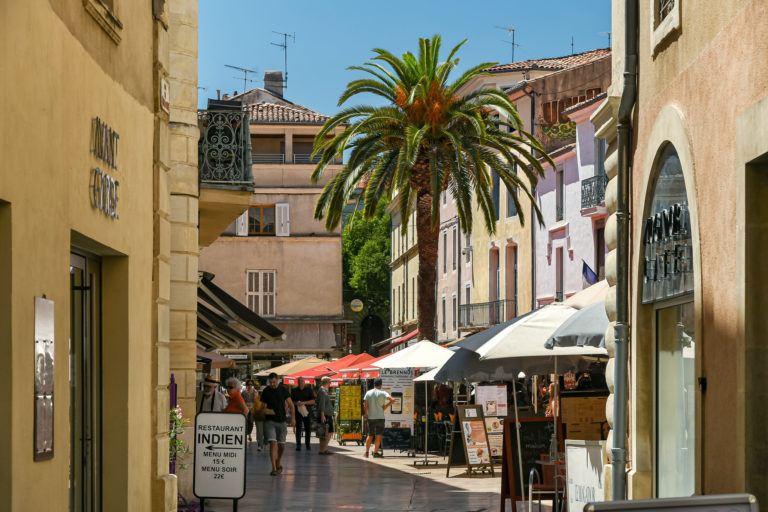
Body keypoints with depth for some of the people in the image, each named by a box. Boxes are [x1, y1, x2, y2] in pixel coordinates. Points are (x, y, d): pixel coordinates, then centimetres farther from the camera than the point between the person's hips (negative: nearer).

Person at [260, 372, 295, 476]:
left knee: (281, 445, 8)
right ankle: (274, 468, -15)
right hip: (270, 421, -2)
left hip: (281, 421, 2)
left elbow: (290, 404, 4)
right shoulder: (266, 391, 1)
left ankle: (279, 463, 34)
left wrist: (293, 418, -4)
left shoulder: (283, 389, 2)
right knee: (273, 443, -14)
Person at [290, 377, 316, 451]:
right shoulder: (294, 391, 10)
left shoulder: (309, 389, 6)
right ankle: (298, 445, -11)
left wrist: (304, 403, -14)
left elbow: (313, 401, 0)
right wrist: (296, 403, -10)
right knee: (298, 429, -8)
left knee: (308, 429, 3)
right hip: (298, 412, 0)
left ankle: (308, 444, 16)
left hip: (307, 412, 0)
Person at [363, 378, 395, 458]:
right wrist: (386, 406, -4)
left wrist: (366, 415, 14)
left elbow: (366, 405, 3)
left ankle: (366, 452, 11)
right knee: (378, 435, 1)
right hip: (380, 417, -3)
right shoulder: (383, 393, -4)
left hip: (370, 417, 3)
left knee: (370, 435, 12)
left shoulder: (368, 393, 4)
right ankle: (375, 452, -2)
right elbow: (392, 400, -16)